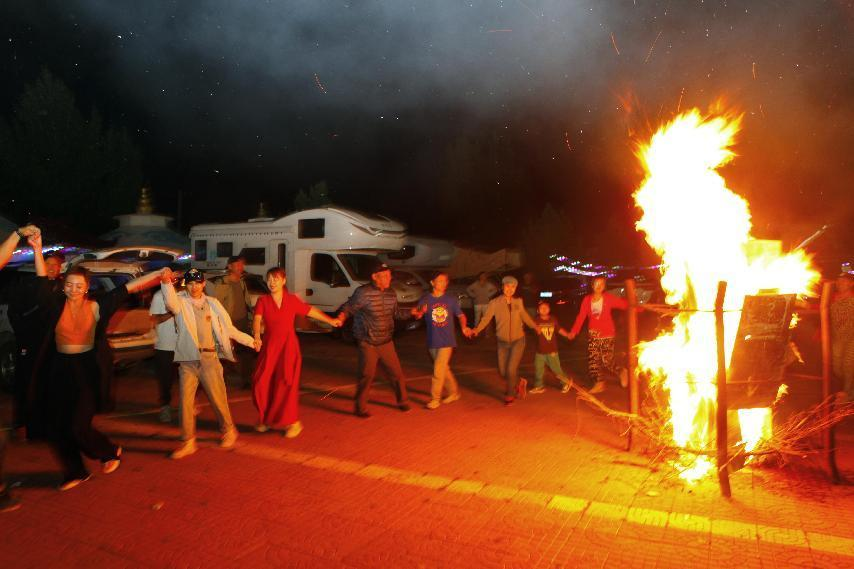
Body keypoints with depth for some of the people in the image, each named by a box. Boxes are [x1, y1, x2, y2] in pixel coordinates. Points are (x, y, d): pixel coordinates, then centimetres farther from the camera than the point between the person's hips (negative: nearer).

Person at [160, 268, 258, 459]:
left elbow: (228, 328, 10)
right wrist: (166, 282, -46)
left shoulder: (212, 303, 4)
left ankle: (228, 431, 28)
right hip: (187, 361, 0)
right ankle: (188, 442, 17)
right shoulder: (181, 302, -1)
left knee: (218, 398, 7)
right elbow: (170, 302, -27)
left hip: (209, 359, 0)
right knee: (186, 402, 4)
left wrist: (251, 341, 10)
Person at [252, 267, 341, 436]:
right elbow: (257, 319, -17)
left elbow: (311, 311, 12)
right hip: (269, 346, 1)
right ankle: (266, 419, 23)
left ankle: (293, 422, 8)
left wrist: (330, 321, 17)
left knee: (287, 383, -5)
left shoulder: (292, 300, 1)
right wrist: (257, 337, -35)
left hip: (288, 345, -1)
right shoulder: (263, 301, -2)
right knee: (262, 383, 0)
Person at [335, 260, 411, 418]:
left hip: (386, 342, 6)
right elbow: (347, 309, -13)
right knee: (367, 376, -1)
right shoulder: (363, 293, -17)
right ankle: (360, 408, 18)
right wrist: (340, 319, -32)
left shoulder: (391, 294, 3)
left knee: (397, 373, 12)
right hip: (368, 344, -5)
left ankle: (403, 401, 33)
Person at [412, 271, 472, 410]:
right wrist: (418, 313, -39)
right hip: (432, 341, 2)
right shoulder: (425, 299, -3)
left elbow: (461, 315, 8)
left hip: (447, 341, -2)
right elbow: (417, 315, -15)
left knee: (438, 371, -6)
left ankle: (435, 398, 7)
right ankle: (454, 392, 34)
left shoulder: (451, 299, -1)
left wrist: (463, 327, -11)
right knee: (444, 369, 16)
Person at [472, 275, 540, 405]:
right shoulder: (494, 303, -11)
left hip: (518, 341, 0)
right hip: (502, 342, 0)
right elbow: (486, 318, -17)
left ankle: (510, 395, 15)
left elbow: (524, 316, 15)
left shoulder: (518, 302, -1)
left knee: (511, 369, -9)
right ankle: (516, 382, 40)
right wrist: (477, 329, -32)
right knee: (503, 371, 7)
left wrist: (535, 327, 17)